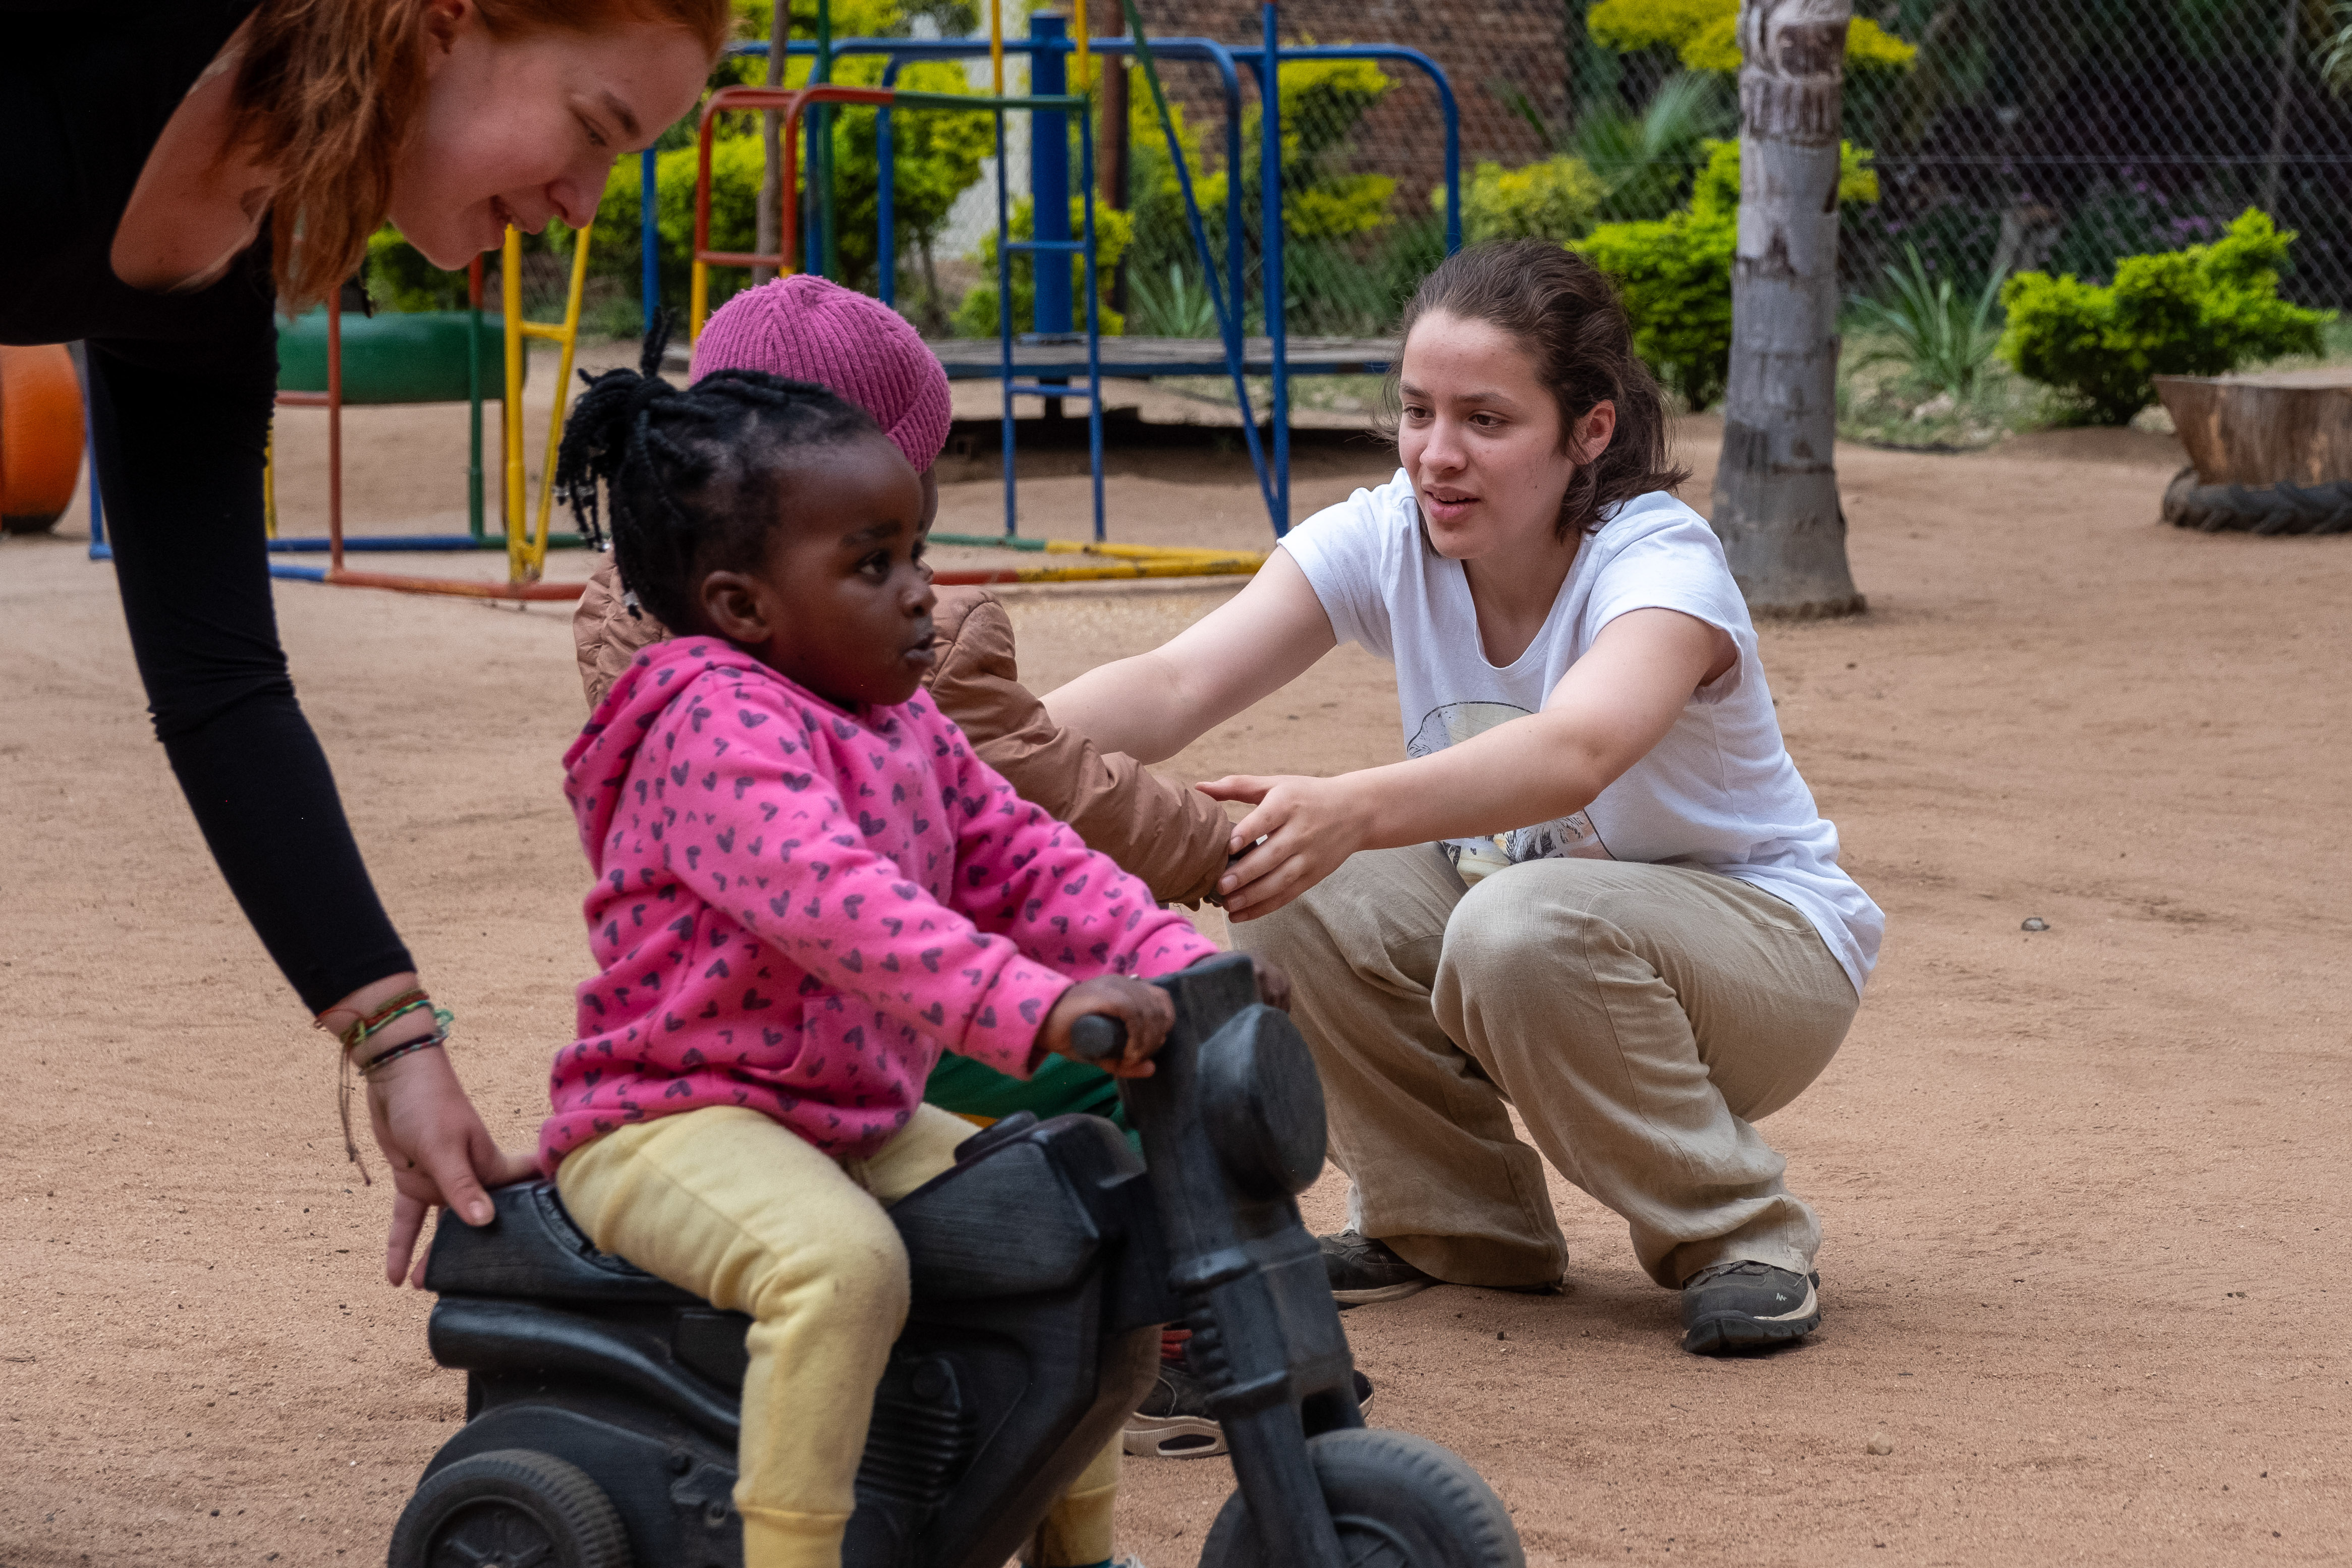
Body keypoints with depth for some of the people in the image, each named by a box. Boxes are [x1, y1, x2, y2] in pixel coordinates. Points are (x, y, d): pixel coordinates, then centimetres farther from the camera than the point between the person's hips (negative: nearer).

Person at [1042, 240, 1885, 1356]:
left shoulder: (1662, 563, -27)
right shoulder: (1384, 540, -11)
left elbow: (1574, 752, -49)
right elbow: (1176, 684, -26)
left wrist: (1351, 810, -66)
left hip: (1766, 945, -5)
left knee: (1524, 928, -35)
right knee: (1299, 897, -22)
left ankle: (1740, 1236, -12)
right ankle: (1450, 1224, 1)